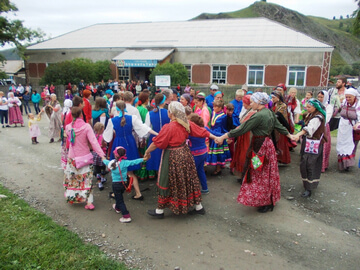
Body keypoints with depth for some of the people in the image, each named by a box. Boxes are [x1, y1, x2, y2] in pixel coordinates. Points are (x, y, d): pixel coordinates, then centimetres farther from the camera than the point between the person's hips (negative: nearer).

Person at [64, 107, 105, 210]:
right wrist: (101, 154, -24)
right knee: (87, 179, 5)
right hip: (85, 157, -2)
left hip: (72, 157, 2)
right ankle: (89, 202, 0)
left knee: (71, 177, 21)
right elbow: (93, 142, -22)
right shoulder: (86, 126, -15)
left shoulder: (68, 127, -7)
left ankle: (70, 196, 37)